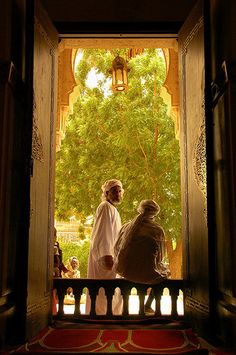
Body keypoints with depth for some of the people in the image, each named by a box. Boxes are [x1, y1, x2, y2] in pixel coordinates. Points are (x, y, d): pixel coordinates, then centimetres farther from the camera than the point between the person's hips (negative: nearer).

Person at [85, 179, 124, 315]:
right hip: (105, 258, -10)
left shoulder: (113, 210, 22)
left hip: (110, 256, 10)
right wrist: (106, 256, -29)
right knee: (104, 293, -9)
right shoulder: (106, 207, -9)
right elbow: (102, 233, -21)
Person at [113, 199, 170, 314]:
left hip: (124, 271, 5)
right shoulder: (157, 230, -8)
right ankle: (148, 305, 28)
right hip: (146, 274, -5)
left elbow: (116, 249, 10)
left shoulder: (126, 227, 3)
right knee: (165, 271, 28)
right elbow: (161, 256, 0)